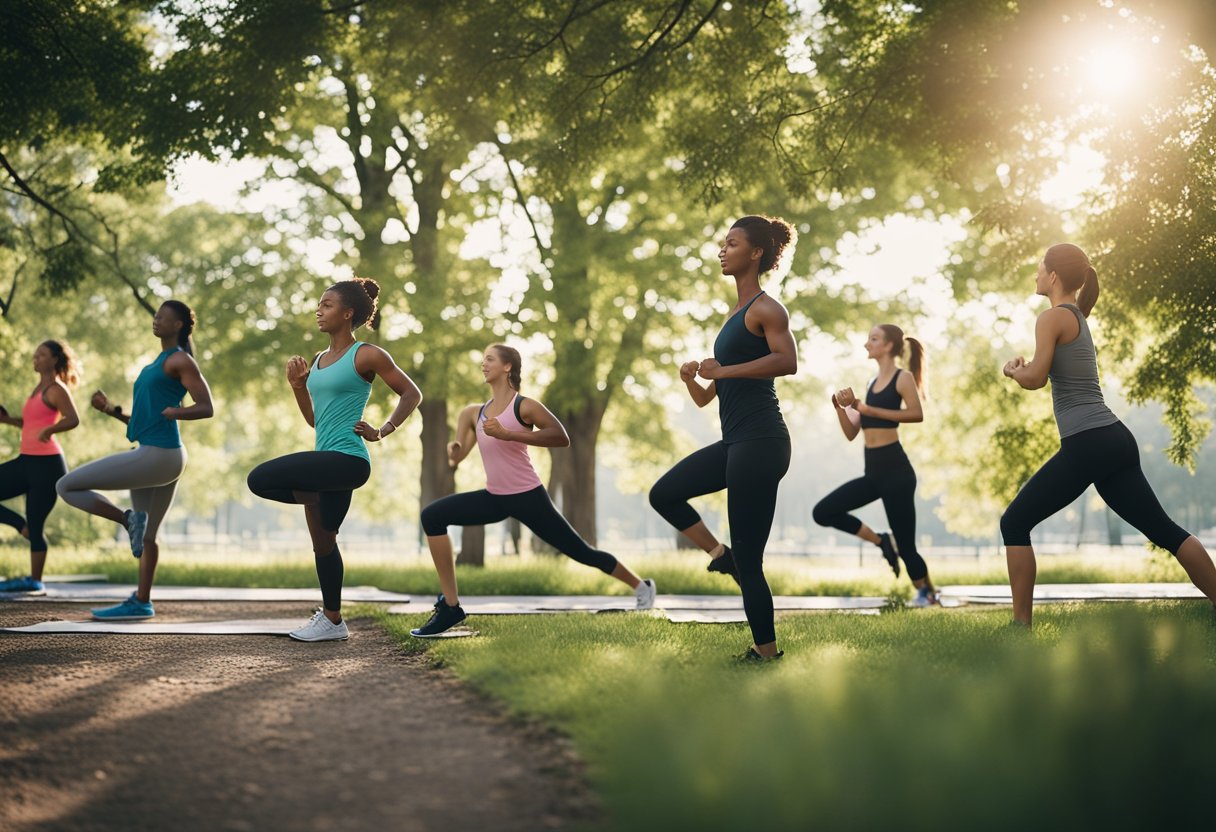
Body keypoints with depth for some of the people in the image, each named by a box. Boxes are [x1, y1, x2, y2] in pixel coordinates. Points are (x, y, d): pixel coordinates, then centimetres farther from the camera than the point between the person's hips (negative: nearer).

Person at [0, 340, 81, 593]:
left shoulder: (56, 390, -10)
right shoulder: (40, 388, 17)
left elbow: (73, 419, -25)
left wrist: (50, 430, -42)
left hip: (47, 464, -9)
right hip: (27, 460, 9)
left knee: (35, 526, -3)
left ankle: (35, 580, 8)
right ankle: (23, 526, 13)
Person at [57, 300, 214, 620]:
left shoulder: (180, 360, -6)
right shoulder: (157, 365, 22)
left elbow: (207, 408, -14)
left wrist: (174, 412, -26)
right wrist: (111, 409, 15)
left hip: (157, 456, -10)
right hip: (159, 457, 10)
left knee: (67, 486, -8)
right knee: (146, 535, 15)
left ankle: (128, 519, -8)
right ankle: (141, 602, 21)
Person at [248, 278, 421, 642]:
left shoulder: (366, 355, -6)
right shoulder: (319, 360, 16)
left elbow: (411, 394, -2)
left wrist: (383, 431, -8)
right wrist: (297, 385, 7)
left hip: (347, 459, -9)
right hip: (329, 462, 9)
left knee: (261, 479, -21)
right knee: (323, 541, 14)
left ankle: (311, 499, 4)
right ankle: (332, 620, 23)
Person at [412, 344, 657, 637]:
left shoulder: (524, 406, -11)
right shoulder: (476, 413, 7)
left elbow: (561, 437, -22)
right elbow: (456, 457, 10)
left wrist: (508, 434, -27)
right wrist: (453, 450, -16)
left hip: (527, 498, -6)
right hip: (493, 498, 6)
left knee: (580, 552, 2)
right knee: (432, 516, -13)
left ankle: (641, 586, 29)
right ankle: (450, 606, -11)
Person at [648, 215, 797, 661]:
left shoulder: (765, 308, -6)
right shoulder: (736, 315, 20)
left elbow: (788, 360, -28)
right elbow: (706, 398, 21)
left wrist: (725, 370, -24)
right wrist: (691, 379, 0)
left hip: (760, 442, -9)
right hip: (734, 443, 9)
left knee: (748, 560, -4)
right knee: (664, 494, 9)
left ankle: (766, 651, 7)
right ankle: (721, 556, 12)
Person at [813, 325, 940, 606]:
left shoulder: (903, 378, -4)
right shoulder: (872, 383, 16)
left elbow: (917, 413, -24)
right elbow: (851, 433, 16)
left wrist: (868, 409, -20)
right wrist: (841, 407, -2)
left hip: (895, 470, -7)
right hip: (873, 472, 7)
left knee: (905, 544, -3)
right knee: (823, 513, -3)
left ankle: (927, 592, 16)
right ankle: (882, 542, 9)